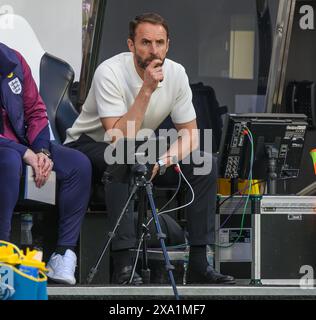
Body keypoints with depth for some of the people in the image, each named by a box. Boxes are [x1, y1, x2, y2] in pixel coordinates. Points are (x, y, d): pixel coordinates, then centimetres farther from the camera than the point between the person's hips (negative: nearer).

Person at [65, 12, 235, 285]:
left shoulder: (176, 73, -10)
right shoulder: (111, 72, -27)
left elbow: (189, 133, -5)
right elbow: (120, 139, -34)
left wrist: (161, 161, -25)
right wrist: (147, 89, -37)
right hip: (90, 147, -6)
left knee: (205, 164, -12)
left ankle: (199, 262, -11)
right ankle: (123, 265, -39)